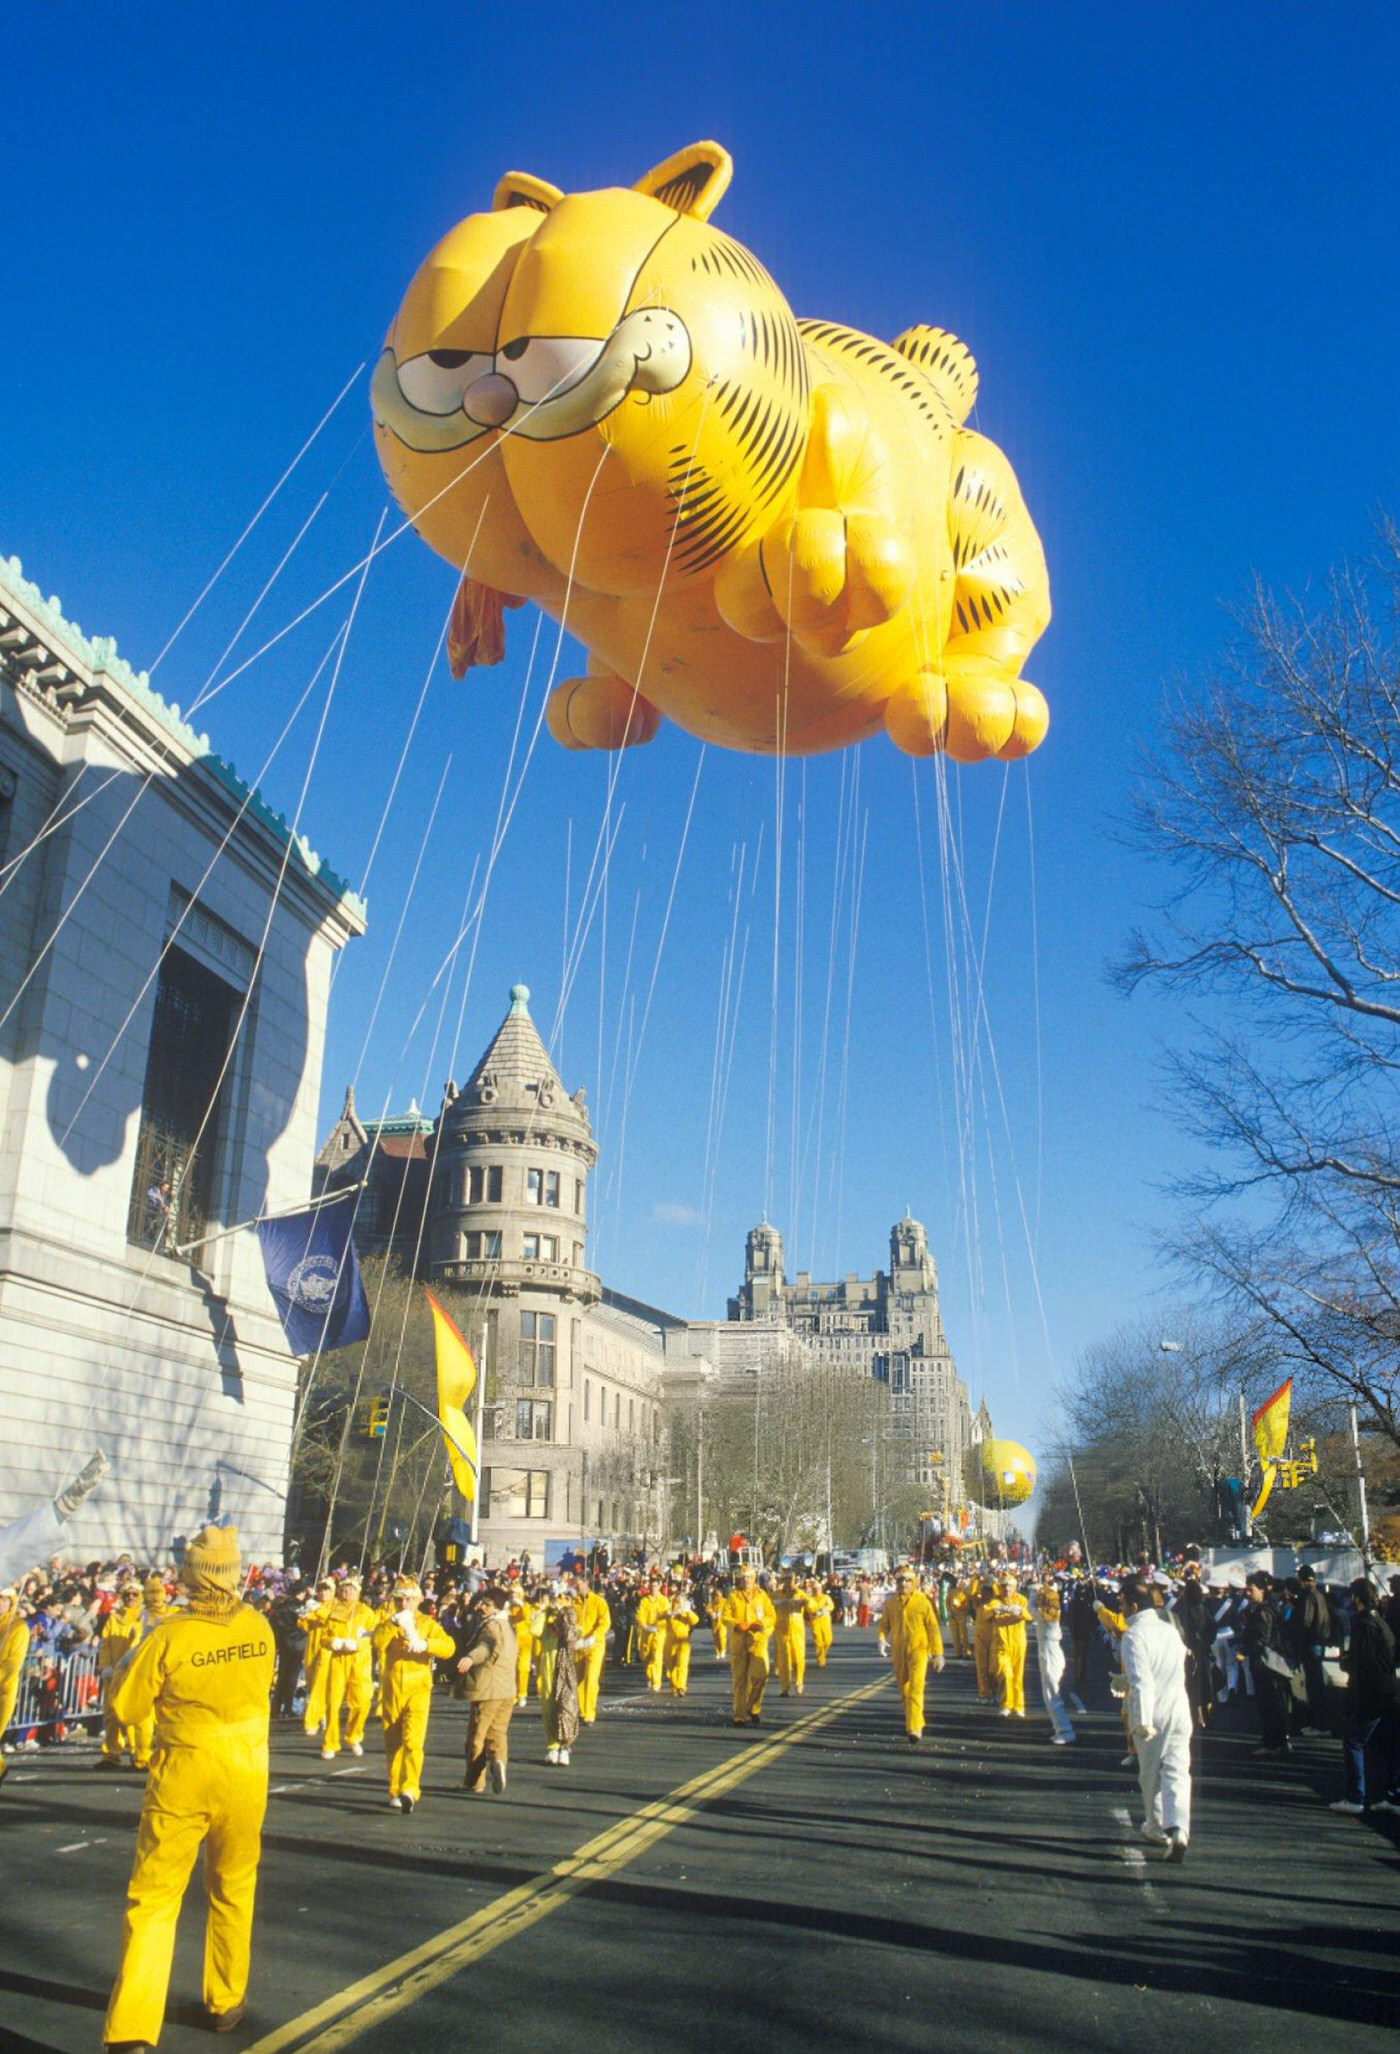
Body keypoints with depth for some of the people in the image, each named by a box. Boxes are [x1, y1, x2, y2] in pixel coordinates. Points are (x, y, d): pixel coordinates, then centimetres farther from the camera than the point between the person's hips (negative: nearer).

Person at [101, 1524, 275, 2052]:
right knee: (232, 1891, 21)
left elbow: (124, 1709, -7)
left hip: (181, 1782, -3)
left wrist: (139, 1650, 6)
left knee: (153, 1900, 6)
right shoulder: (259, 1628, -8)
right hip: (245, 1779, 3)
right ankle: (225, 2002, 34)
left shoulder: (169, 1637, -18)